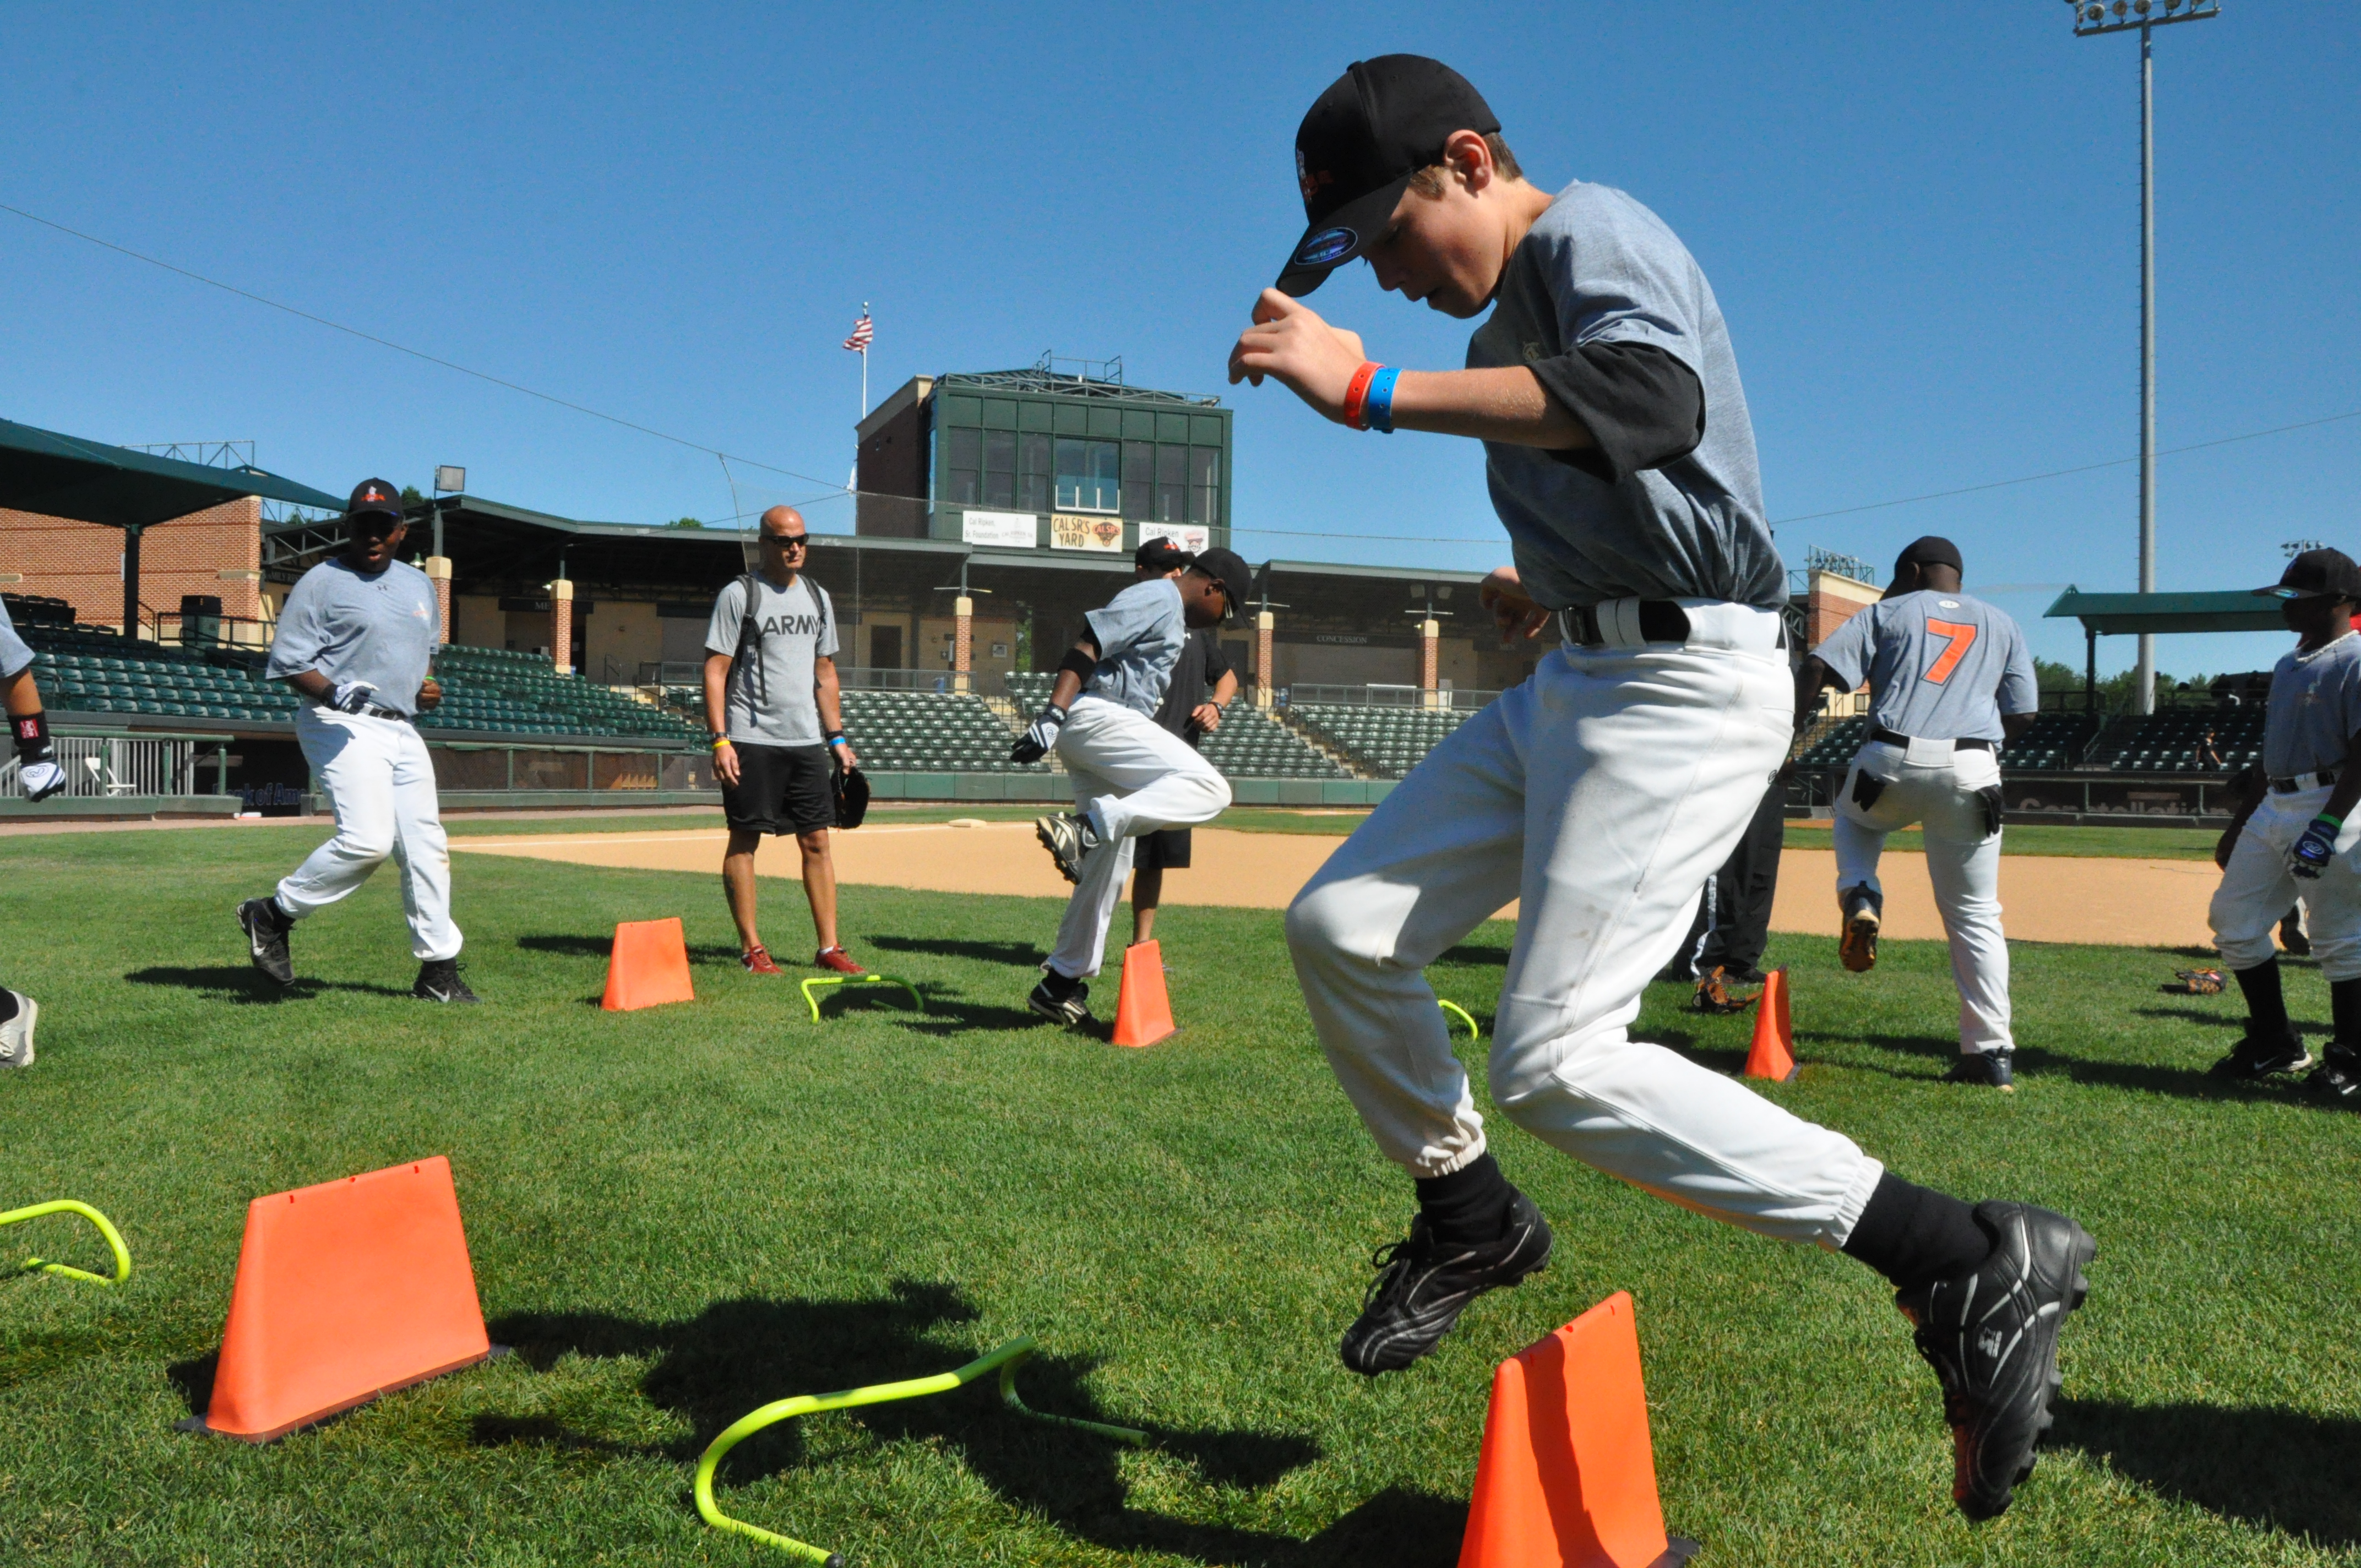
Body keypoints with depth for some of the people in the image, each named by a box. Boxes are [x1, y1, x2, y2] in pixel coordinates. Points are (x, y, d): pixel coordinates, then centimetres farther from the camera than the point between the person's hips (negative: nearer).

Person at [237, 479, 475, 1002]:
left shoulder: (419, 585, 17)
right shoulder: (321, 582, -3)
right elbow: (289, 663, -7)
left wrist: (428, 686, 8)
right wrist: (331, 691, -26)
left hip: (402, 729, 7)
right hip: (342, 725, -7)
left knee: (426, 845, 4)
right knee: (367, 839, -22)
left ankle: (438, 969, 11)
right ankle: (272, 914, -1)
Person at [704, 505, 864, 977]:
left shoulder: (818, 597, 14)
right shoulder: (739, 595, -3)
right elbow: (716, 669, -7)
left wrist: (837, 738, 13)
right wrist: (720, 739, -15)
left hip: (807, 741, 5)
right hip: (752, 740, -5)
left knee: (817, 841, 4)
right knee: (744, 840, 0)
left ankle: (829, 947, 8)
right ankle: (751, 948, 7)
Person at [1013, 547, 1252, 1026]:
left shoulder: (1173, 617, 26)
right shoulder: (1160, 599, -6)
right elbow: (1086, 646, -17)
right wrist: (1053, 714, -28)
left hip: (1090, 733, 11)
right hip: (1096, 715, -11)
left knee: (1109, 862, 13)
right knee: (1208, 789, -22)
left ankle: (1062, 983, 18)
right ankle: (1088, 826, -33)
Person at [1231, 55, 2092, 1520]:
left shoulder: (1595, 234, -9)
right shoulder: (1517, 308, 20)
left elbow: (1657, 402, -33)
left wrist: (1373, 389, -36)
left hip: (1681, 681, -10)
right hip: (1575, 680, 10)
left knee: (1556, 1060, -17)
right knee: (1342, 927, 5)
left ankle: (1971, 1260, -10)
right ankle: (1469, 1220, 23)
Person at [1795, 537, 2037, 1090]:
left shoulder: (1888, 612, 15)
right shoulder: (2002, 625, 22)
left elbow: (1817, 670, 1)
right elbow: (2023, 717, 14)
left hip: (1893, 763, -1)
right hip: (1971, 773, 1)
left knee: (1853, 816, 34)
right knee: (1975, 914, 8)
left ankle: (1859, 899, 6)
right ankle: (1992, 1052, 2)